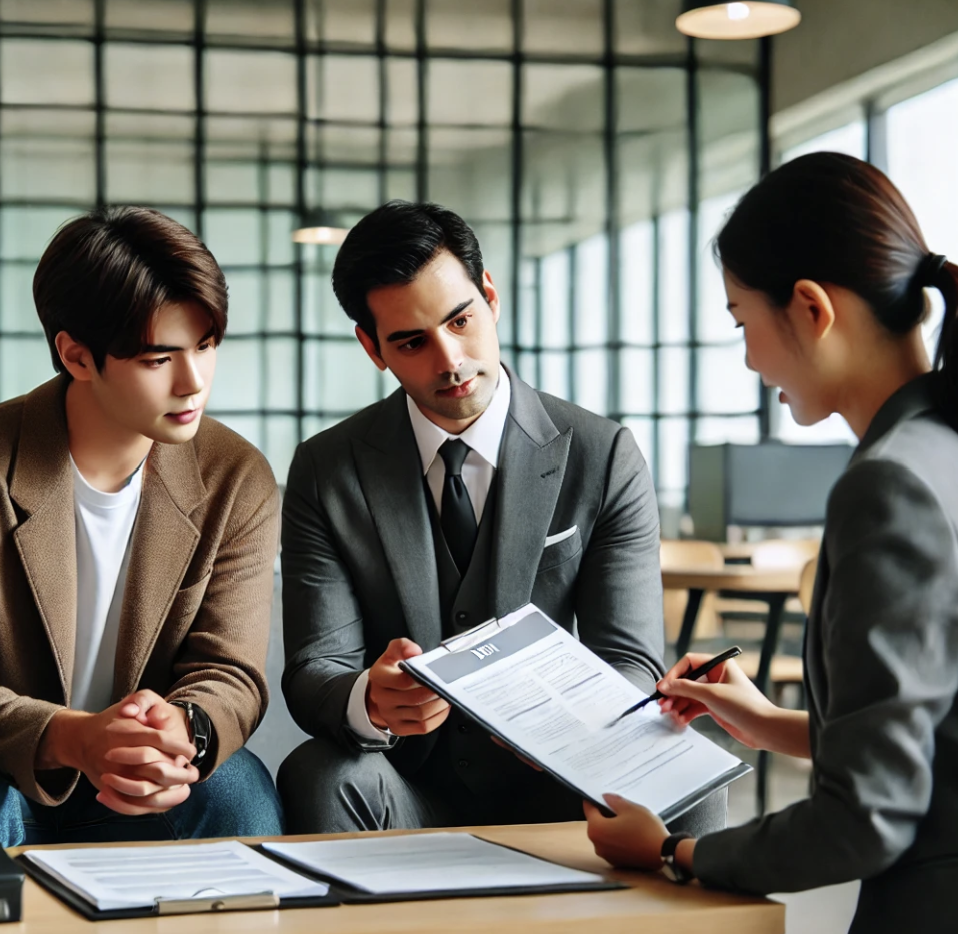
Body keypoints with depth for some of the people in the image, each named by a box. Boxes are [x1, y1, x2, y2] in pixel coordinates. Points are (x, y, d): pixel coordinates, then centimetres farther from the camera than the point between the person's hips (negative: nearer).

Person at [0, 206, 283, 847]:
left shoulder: (239, 481, -2)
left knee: (239, 795, -29)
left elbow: (229, 672, -7)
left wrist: (185, 729, -33)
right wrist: (69, 738, -39)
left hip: (141, 796, 3)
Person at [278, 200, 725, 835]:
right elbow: (313, 672, -6)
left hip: (554, 792, 0)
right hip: (410, 794, 0)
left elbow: (631, 668, -4)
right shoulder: (327, 472, 1)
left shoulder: (604, 458, -1)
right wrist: (372, 702, -32)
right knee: (316, 776, -32)